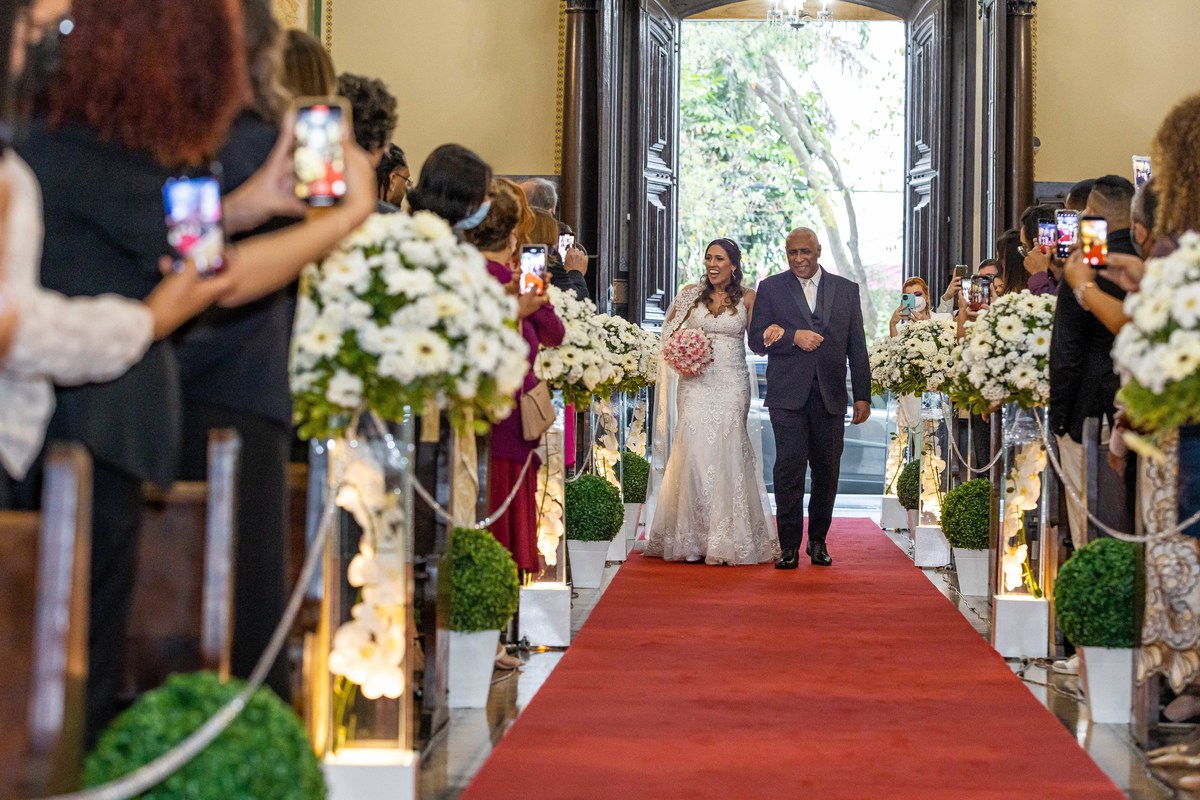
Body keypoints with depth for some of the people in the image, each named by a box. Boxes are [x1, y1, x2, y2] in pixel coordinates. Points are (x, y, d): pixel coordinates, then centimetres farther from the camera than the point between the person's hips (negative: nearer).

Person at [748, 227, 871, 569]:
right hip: (788, 395, -2)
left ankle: (818, 540, 18)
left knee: (827, 471, 4)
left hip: (830, 396, 2)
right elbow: (757, 340, 1)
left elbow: (857, 347, 10)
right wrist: (795, 336, -13)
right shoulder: (771, 288, 8)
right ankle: (789, 546, -3)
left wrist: (863, 395, 5)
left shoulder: (846, 289, 12)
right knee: (789, 468, -8)